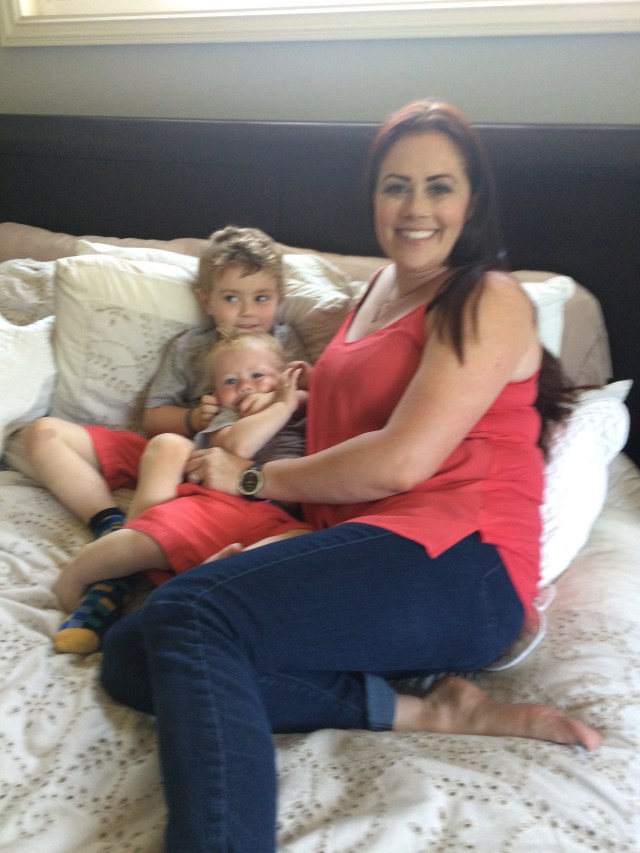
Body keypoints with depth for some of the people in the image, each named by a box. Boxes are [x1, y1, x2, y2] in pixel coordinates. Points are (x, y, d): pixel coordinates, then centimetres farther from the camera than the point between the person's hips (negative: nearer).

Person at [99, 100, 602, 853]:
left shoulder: (488, 301, -2)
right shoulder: (381, 288, 23)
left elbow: (401, 461, -13)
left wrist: (254, 478, -2)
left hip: (453, 563, -8)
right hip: (359, 555, 9)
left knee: (189, 614, -29)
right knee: (129, 658, -11)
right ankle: (416, 709, -16)